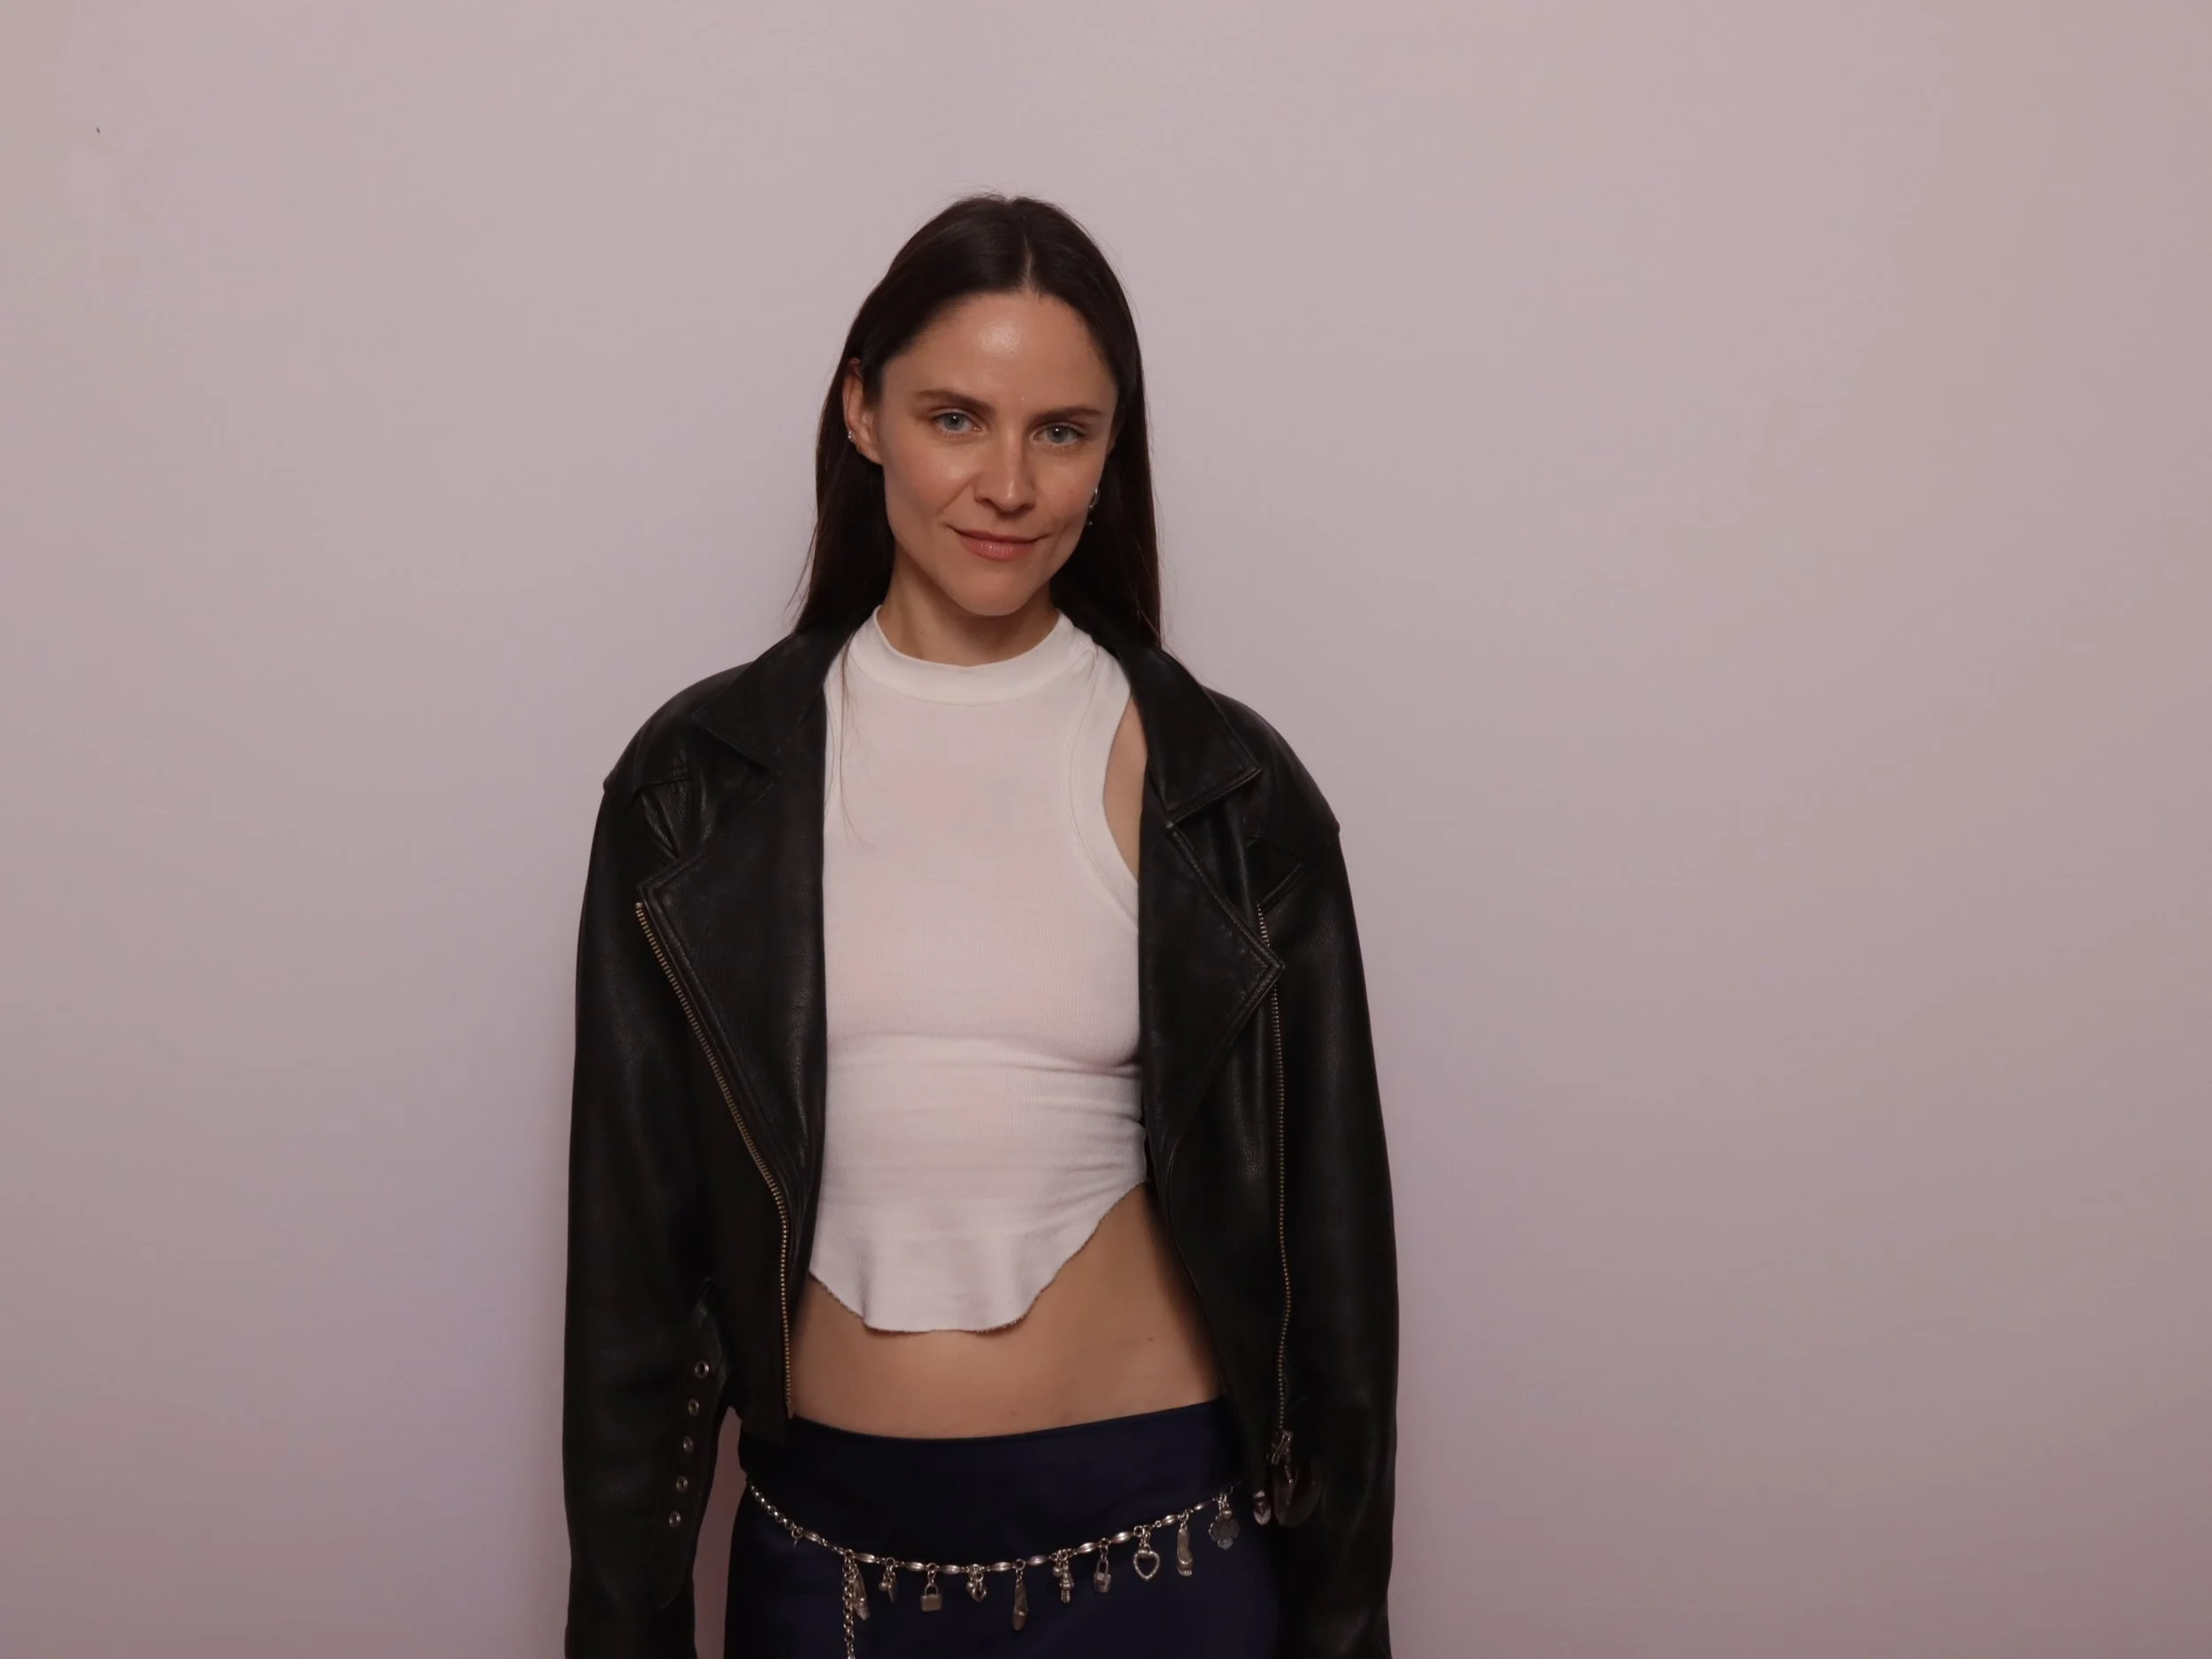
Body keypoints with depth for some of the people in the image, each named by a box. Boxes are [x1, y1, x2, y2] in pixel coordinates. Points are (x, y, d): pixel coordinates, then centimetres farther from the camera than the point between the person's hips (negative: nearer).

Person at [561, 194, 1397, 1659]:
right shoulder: (701, 781, -3)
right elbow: (634, 1232, 1)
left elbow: (1324, 1231, 0)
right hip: (827, 1533, 1)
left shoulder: (1226, 790, -4)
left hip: (1159, 1534, 0)